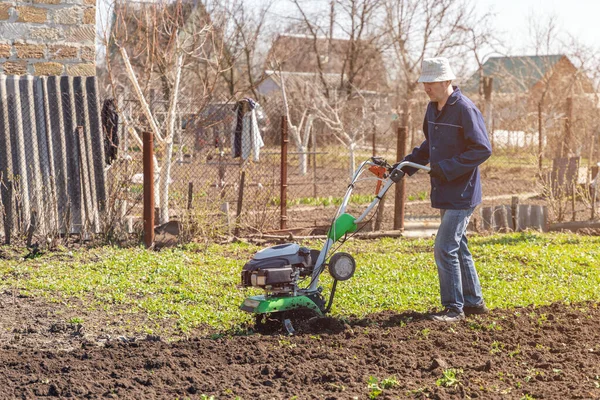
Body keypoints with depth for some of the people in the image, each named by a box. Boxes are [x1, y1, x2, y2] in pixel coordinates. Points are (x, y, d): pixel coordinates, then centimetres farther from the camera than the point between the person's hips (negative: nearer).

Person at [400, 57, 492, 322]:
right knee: (458, 248, 15)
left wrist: (447, 168, -21)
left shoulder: (465, 110, -17)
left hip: (462, 193, -9)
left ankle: (454, 308, -1)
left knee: (445, 249, -10)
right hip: (445, 193, 9)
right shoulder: (433, 108, 10)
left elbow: (482, 149, -19)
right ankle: (473, 302, 26)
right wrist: (409, 163, 10)